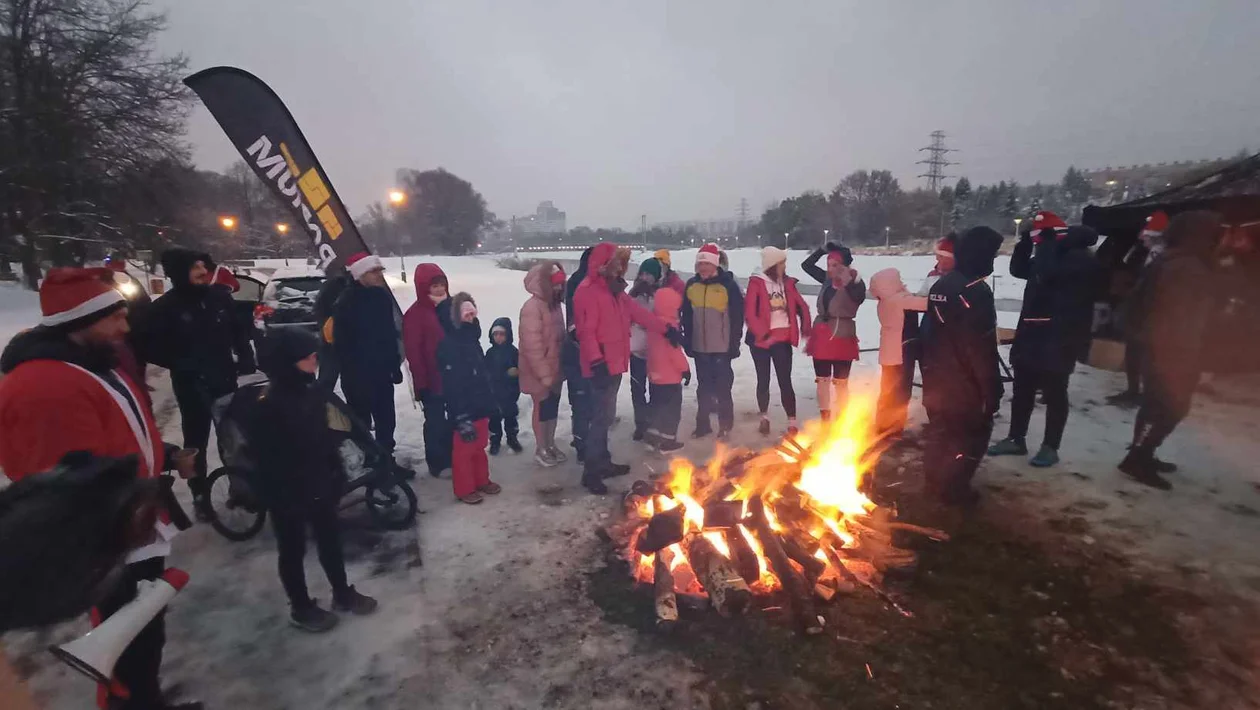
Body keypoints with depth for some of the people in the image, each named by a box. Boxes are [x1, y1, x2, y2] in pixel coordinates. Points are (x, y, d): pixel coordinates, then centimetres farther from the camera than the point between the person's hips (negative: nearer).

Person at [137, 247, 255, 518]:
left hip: (225, 380, 3)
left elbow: (238, 330, 11)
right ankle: (199, 495, 22)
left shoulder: (220, 297, 0)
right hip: (192, 385, -3)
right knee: (196, 441, 7)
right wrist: (181, 365, -15)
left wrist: (245, 357, 0)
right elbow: (147, 347, -8)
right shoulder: (165, 307, -10)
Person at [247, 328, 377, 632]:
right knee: (293, 550, 14)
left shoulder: (312, 391, -4)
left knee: (330, 539, 20)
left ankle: (343, 594, 39)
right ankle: (300, 608, 34)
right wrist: (282, 497, -18)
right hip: (288, 495, -6)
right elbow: (266, 462, -21)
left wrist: (336, 475, 9)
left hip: (320, 485, 6)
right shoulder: (264, 408, -25)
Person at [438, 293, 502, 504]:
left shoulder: (472, 340, 10)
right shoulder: (448, 345, -17)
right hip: (464, 410, -8)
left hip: (480, 406, 8)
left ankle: (481, 481, 33)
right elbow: (451, 385, -21)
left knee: (480, 446, 19)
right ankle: (464, 489, 18)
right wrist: (461, 417, -23)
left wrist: (491, 404, 17)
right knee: (464, 449, 4)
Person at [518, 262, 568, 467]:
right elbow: (532, 344, -23)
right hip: (540, 372, -8)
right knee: (542, 409, 5)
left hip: (555, 368, 8)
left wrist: (564, 364, 15)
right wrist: (544, 373, -21)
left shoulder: (554, 304, 9)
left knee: (553, 408, 16)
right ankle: (541, 450, 21)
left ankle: (551, 445, 32)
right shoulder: (532, 307, -20)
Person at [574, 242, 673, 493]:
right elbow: (586, 330, -22)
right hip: (602, 365, -10)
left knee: (606, 415, 16)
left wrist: (665, 329, 19)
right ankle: (591, 472, 1)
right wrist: (596, 361, -31)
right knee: (602, 417, -8)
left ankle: (603, 463, 28)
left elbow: (637, 312, 21)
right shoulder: (588, 291, -14)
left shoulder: (615, 289, 16)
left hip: (615, 362, 10)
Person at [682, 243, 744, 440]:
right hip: (699, 347, 5)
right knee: (703, 387, 14)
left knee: (722, 387, 3)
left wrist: (734, 344, -9)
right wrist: (687, 342, 8)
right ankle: (703, 423, 25)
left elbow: (738, 317, -7)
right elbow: (686, 317, 11)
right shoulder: (691, 285, 5)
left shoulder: (728, 285, -9)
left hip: (722, 347, -4)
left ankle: (725, 426, 15)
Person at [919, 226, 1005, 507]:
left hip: (936, 378, 9)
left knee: (940, 431, 19)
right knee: (972, 434, 5)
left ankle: (935, 482, 31)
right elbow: (983, 349, -22)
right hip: (964, 383, -9)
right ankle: (953, 489, 11)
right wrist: (992, 388, -15)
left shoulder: (941, 285, 7)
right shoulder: (976, 291, -21)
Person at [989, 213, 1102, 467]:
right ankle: (1016, 439, 23)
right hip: (1032, 335, 9)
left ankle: (1050, 447, 11)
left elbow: (1047, 272, -29)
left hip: (1060, 339, -9)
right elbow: (1018, 269, 22)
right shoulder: (1048, 258, 15)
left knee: (1055, 394, 1)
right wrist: (1025, 240, 10)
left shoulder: (1080, 259, -13)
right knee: (1022, 390, 13)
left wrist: (1047, 244, -13)